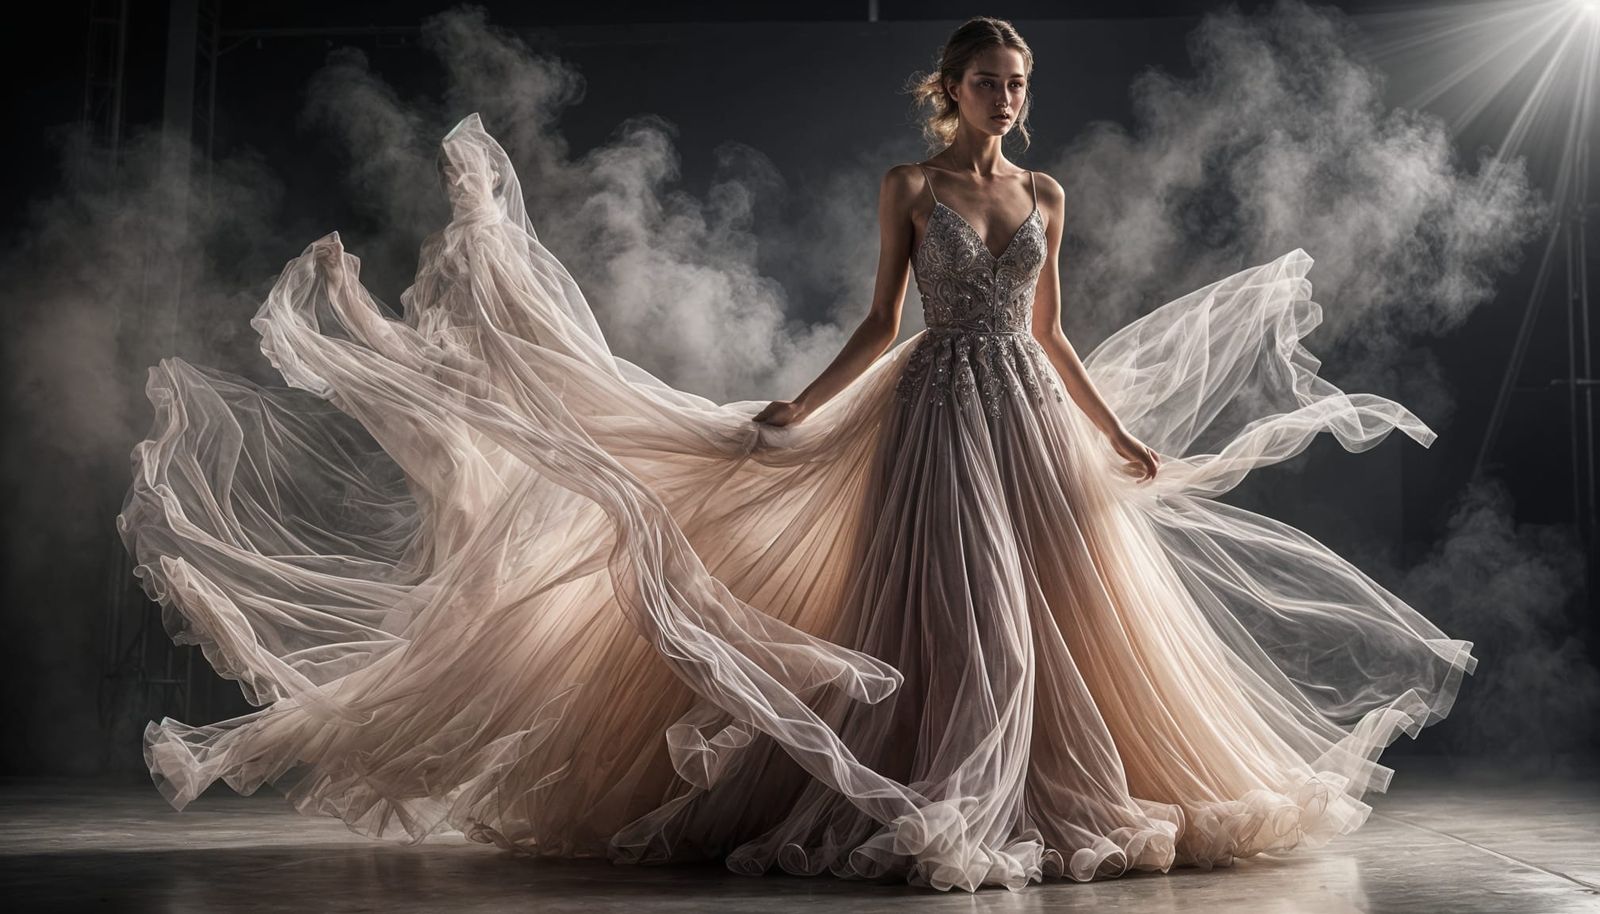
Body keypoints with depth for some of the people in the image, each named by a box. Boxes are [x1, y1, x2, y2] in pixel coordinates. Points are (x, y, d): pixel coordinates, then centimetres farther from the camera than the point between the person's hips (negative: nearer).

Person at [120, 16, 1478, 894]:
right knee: (946, 608, -8)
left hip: (1034, 417, 4)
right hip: (936, 411, -4)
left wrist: (1120, 435, 13)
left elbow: (1050, 332, 14)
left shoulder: (1046, 194, 13)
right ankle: (930, 810, 2)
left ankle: (1051, 800, 15)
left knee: (1059, 609, 2)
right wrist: (801, 408, -4)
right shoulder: (909, 187, 4)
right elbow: (882, 320, 4)